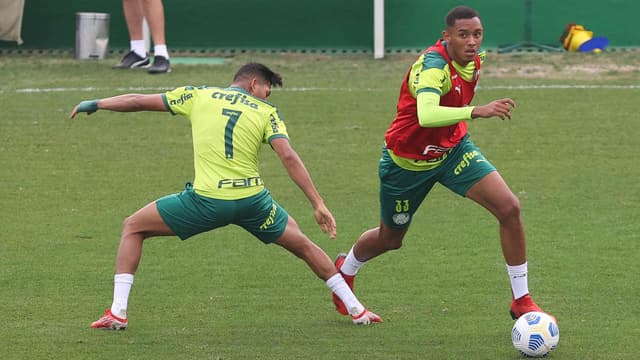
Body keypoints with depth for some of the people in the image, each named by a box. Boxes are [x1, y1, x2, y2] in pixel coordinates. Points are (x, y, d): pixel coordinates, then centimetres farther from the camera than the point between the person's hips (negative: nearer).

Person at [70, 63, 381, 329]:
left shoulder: (198, 96, 12)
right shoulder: (266, 112, 9)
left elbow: (138, 101, 16)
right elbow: (288, 157, -5)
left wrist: (95, 104, 31)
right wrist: (318, 205, -7)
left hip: (206, 199, -1)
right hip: (252, 201, 1)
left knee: (133, 228, 18)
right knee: (300, 243, 25)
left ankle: (118, 313, 6)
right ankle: (356, 309, 26)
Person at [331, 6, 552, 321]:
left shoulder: (475, 59, -9)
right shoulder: (434, 66, -34)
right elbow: (426, 115, -54)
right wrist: (476, 112, -63)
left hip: (453, 148, 6)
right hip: (407, 161, -6)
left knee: (509, 209, -15)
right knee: (390, 239, 16)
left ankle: (521, 301, -3)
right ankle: (345, 269, 52)